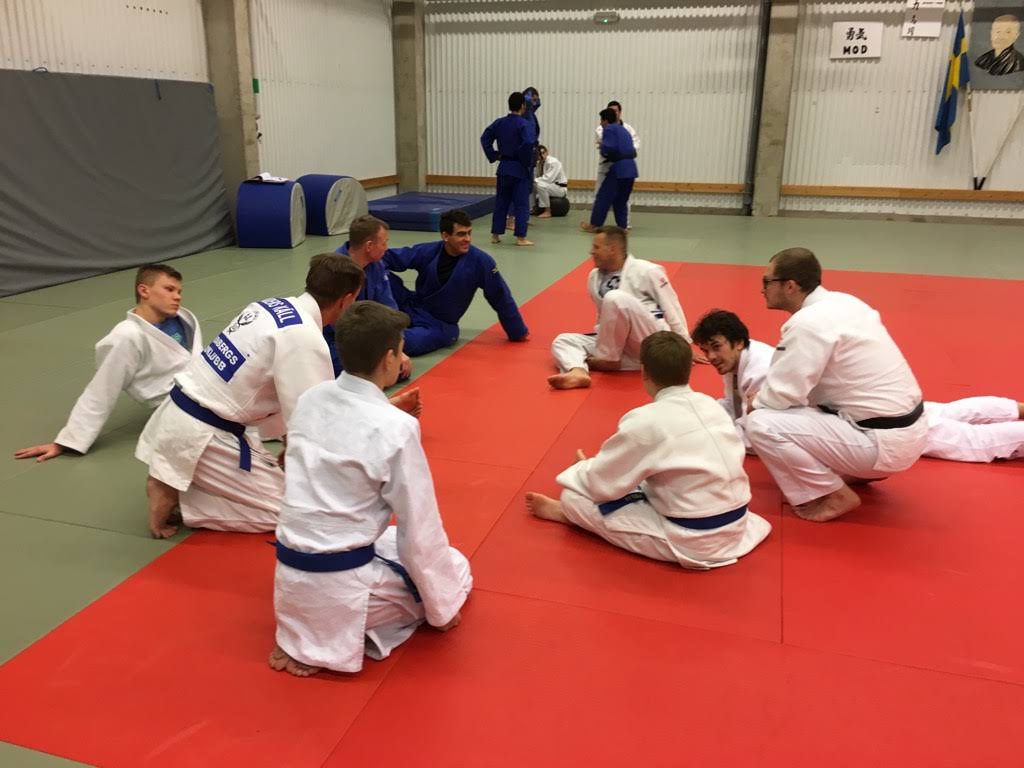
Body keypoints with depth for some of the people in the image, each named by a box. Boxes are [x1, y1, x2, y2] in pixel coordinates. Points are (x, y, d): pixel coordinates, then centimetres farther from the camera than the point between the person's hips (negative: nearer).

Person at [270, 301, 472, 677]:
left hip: (290, 578, 7)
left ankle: (305, 636, 16)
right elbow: (420, 532, -12)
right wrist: (442, 607, 2)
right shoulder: (397, 428, -20)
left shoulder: (309, 400, 0)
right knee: (455, 567, 18)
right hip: (340, 588, -7)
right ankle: (334, 641, 4)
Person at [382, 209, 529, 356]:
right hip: (411, 306, 3)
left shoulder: (480, 261, -19)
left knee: (409, 342, -35)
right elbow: (390, 257, -3)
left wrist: (517, 332, 1)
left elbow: (501, 299, -9)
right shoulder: (427, 252, -13)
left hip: (439, 325, -3)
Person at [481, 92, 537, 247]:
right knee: (521, 203, 0)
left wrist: (494, 156, 8)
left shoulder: (499, 123, 5)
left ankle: (495, 234, 16)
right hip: (520, 169, -6)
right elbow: (529, 144, -28)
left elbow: (485, 138, 7)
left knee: (501, 201, 14)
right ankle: (520, 237, 0)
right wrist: (526, 161, -13)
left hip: (503, 167, 6)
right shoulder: (524, 124, -14)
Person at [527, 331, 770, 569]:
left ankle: (570, 511, 29)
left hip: (693, 541, -7)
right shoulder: (710, 404, 3)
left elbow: (600, 482, -9)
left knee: (575, 498, 1)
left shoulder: (645, 422, -18)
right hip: (735, 526, 8)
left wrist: (583, 468, 16)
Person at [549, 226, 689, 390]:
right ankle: (578, 372, -41)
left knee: (616, 298, -30)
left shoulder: (646, 271, -8)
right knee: (563, 340, -8)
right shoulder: (594, 277, 9)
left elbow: (672, 310, -4)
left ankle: (607, 359, -16)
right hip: (618, 344, 6)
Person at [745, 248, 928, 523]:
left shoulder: (808, 323, -21)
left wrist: (755, 403, 4)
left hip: (884, 442, -10)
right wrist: (763, 399, 12)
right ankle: (863, 469, 20)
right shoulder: (842, 302, 8)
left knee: (761, 424, -17)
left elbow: (782, 395, -18)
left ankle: (836, 496, -3)